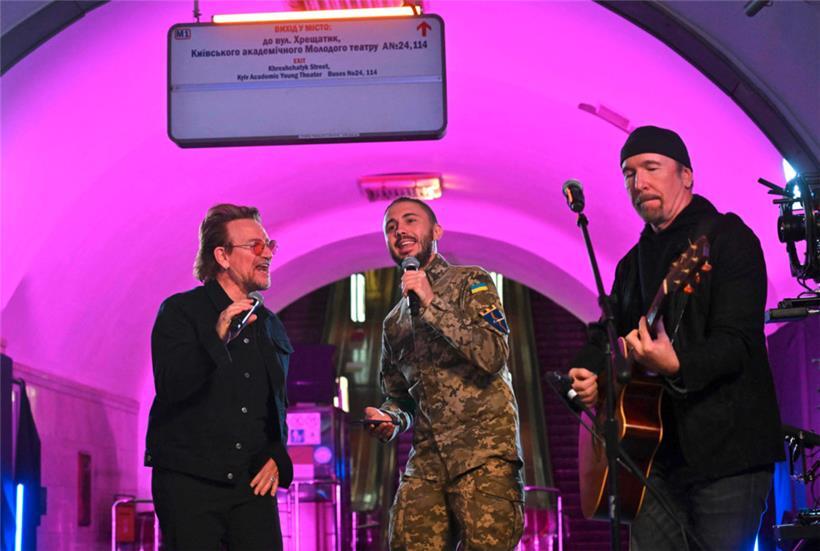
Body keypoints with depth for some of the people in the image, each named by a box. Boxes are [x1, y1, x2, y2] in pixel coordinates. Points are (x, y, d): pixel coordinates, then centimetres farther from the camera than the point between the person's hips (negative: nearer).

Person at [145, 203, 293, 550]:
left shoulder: (270, 326, 16)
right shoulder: (180, 311, -1)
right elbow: (170, 386, -15)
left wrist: (276, 458, 8)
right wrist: (218, 338, -26)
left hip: (252, 483, 5)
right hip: (188, 483, -4)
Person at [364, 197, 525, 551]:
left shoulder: (470, 282, 4)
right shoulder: (393, 323, 21)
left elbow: (494, 355, -12)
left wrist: (432, 304, -13)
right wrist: (391, 419, 5)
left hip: (485, 453, -5)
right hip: (426, 460, 5)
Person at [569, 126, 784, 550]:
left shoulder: (729, 239, -6)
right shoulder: (635, 261, 18)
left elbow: (736, 342, -17)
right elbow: (607, 334, 25)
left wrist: (676, 366, -35)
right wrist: (584, 376, 3)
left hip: (726, 447, -7)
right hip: (659, 448, 7)